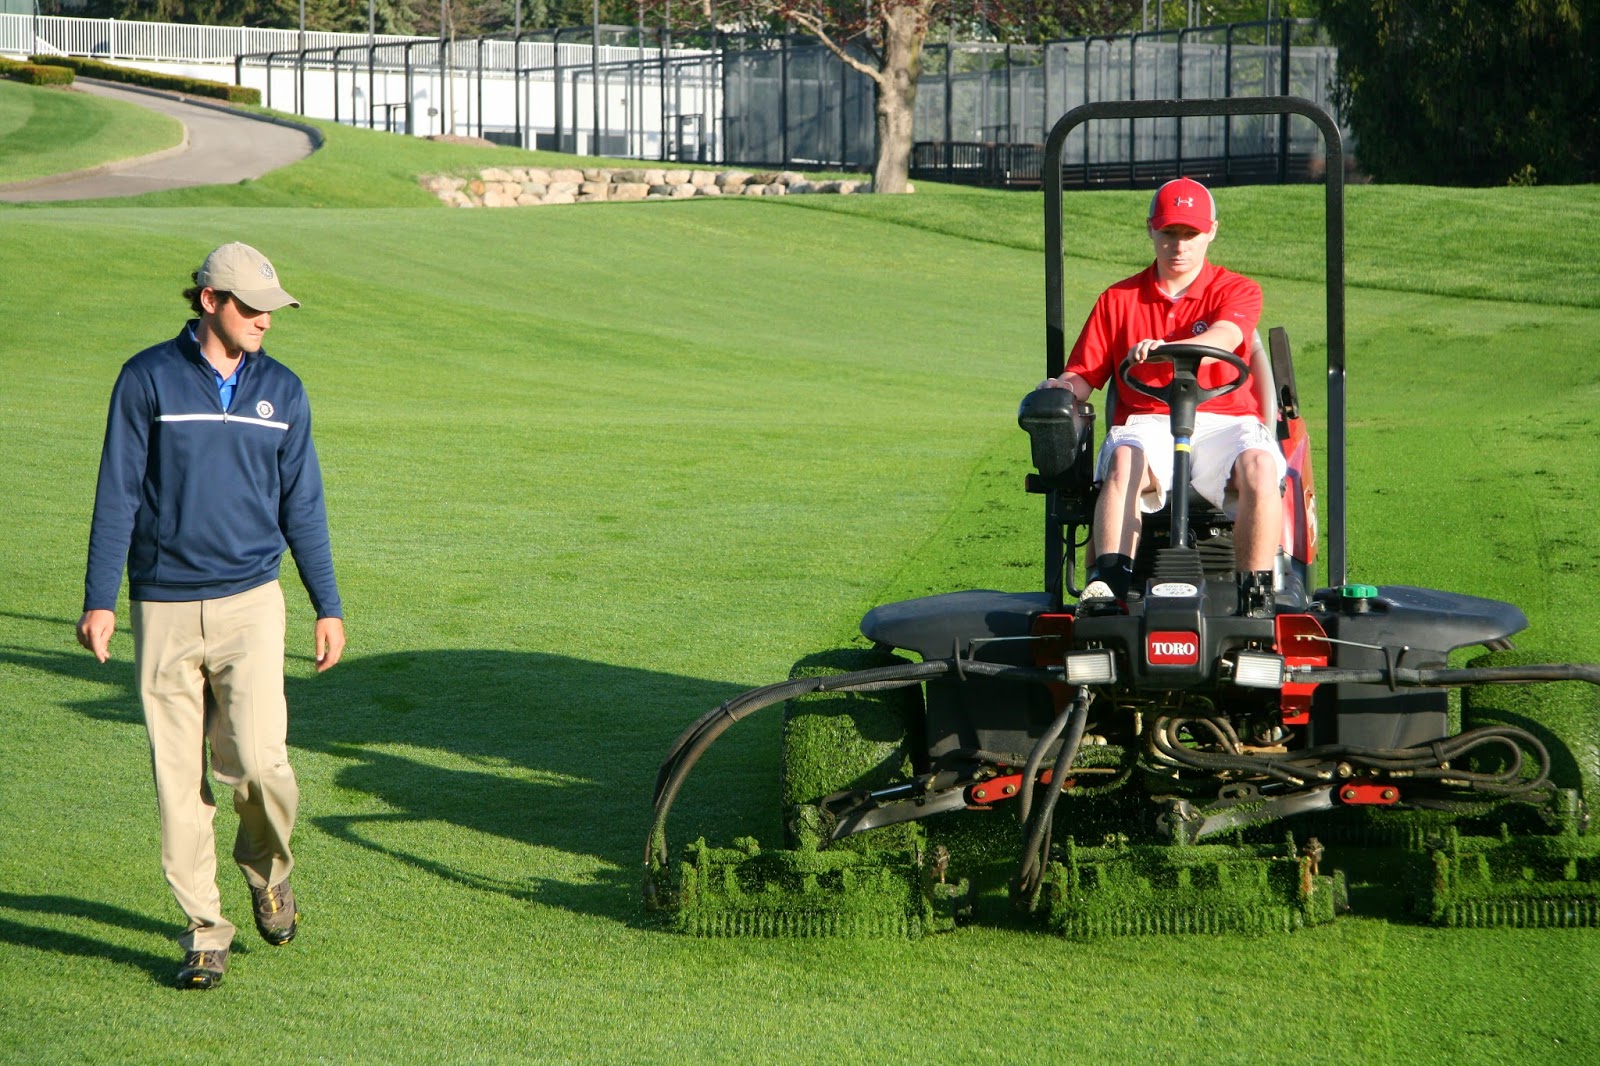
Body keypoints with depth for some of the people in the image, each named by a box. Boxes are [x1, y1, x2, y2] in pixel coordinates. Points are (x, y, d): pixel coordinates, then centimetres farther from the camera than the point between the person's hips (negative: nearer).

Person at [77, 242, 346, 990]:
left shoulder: (281, 391, 8)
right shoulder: (148, 380, -1)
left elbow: (302, 506, 13)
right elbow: (116, 496, 0)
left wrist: (328, 607, 11)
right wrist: (99, 601, -6)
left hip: (249, 604, 1)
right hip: (163, 610, -1)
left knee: (256, 758, -14)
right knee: (178, 778, 0)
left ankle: (268, 868, 16)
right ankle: (204, 930, 9)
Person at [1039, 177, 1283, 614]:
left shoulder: (1238, 291, 11)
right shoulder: (1118, 300, 18)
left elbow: (1223, 338, -13)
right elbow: (1084, 374, 13)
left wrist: (1165, 349, -35)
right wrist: (1065, 387, -14)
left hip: (1224, 423, -1)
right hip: (1149, 425, 1)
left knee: (1259, 464, -35)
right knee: (1123, 460, -35)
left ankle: (1256, 594, -34)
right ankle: (1107, 585, -49)